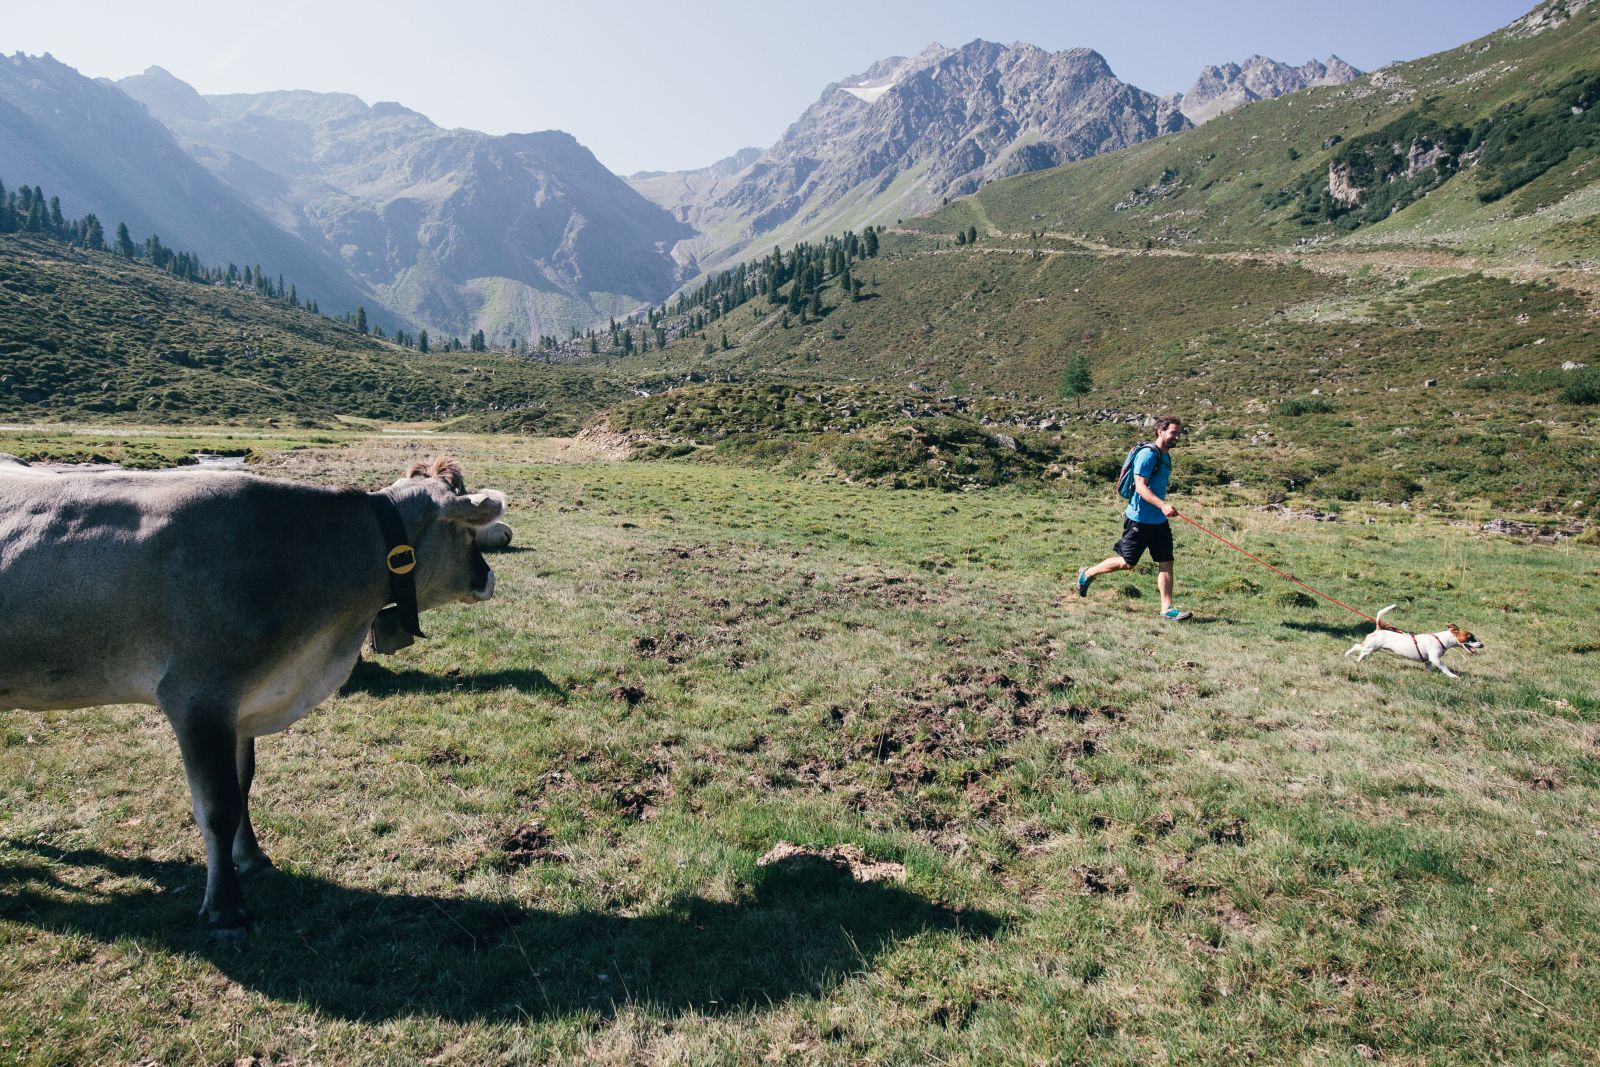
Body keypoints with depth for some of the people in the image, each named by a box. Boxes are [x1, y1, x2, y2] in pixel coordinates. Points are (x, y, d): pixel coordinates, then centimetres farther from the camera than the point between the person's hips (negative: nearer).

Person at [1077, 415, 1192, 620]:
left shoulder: (1165, 457, 13)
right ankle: (1087, 574, 22)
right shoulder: (1147, 454, -15)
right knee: (1127, 563, 1)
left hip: (1159, 521, 8)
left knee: (1166, 563, 1)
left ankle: (1167, 609, 4)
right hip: (1139, 519, -8)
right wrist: (1162, 505, -33)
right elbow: (1140, 486, -24)